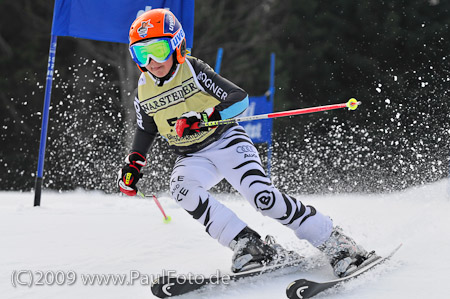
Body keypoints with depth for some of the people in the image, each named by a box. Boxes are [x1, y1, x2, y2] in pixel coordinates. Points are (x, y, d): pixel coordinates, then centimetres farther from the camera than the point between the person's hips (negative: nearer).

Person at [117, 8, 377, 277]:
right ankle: (250, 247, -27)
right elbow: (145, 130, 19)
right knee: (182, 189, -30)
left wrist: (203, 117, -33)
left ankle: (336, 243, -12)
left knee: (263, 196, -24)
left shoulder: (194, 70, -14)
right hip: (192, 158, 4)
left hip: (225, 141, -4)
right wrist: (134, 165, 9)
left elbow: (240, 98, -20)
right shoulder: (144, 92, 0)